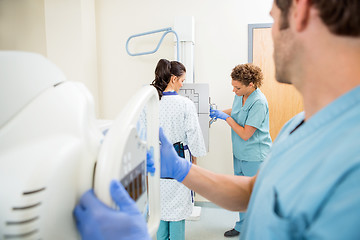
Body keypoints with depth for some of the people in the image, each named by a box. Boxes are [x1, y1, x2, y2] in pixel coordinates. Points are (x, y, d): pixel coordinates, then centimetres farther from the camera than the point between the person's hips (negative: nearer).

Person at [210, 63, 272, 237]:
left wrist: (226, 117, -16)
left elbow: (245, 134, -23)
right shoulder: (240, 95, 0)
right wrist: (218, 112, 7)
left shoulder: (259, 102, -23)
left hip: (255, 158, -8)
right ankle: (242, 227, 38)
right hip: (239, 154, 8)